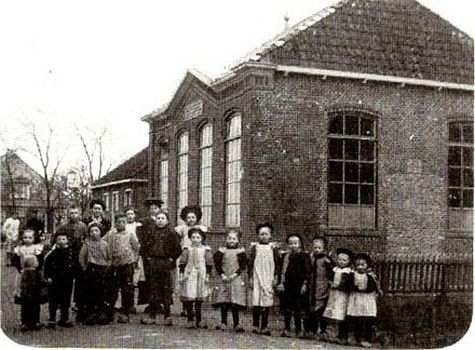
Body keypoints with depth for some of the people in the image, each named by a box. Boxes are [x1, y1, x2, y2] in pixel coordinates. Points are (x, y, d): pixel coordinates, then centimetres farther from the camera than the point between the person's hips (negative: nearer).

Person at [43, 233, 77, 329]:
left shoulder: (71, 253, 2)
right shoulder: (52, 253, -3)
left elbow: (76, 266, 8)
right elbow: (46, 266, 0)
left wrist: (72, 276, 0)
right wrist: (48, 277, -7)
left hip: (67, 280, 2)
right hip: (54, 281, -2)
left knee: (66, 300, 10)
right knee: (53, 301, 2)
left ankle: (64, 319, 21)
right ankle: (52, 320, 10)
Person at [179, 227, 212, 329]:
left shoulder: (205, 250, 3)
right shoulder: (187, 250, 2)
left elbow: (209, 264, 6)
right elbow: (182, 263, 4)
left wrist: (207, 276, 2)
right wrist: (182, 275, -2)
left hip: (201, 277, 1)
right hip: (189, 276, -1)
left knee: (199, 300, 6)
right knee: (189, 299, -1)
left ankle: (199, 321, 15)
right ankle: (190, 320, 8)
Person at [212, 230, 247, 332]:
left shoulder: (240, 252, 1)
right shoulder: (222, 251, 5)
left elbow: (243, 266, -3)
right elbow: (217, 264, 3)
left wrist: (235, 274, -13)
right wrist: (222, 274, -8)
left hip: (236, 280, -2)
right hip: (224, 280, 2)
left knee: (235, 303, -2)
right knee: (223, 302, 2)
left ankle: (236, 324, 3)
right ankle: (223, 323, 11)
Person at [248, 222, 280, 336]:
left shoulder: (273, 247, 6)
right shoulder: (255, 247, 4)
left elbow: (277, 263, 7)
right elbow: (250, 263, 5)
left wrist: (275, 277, 2)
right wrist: (250, 277, 1)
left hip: (269, 279, 1)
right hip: (257, 278, 0)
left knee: (267, 302, 0)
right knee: (256, 303, -2)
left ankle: (264, 326, 7)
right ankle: (255, 325, 8)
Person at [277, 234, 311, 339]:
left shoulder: (304, 256, -2)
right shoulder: (285, 256, 7)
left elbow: (307, 271, -4)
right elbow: (281, 270, 7)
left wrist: (305, 284, -10)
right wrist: (280, 282, -3)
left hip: (299, 286, -3)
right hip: (287, 285, 3)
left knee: (298, 309, 4)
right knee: (287, 308, 7)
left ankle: (298, 330, 13)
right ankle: (286, 329, 15)